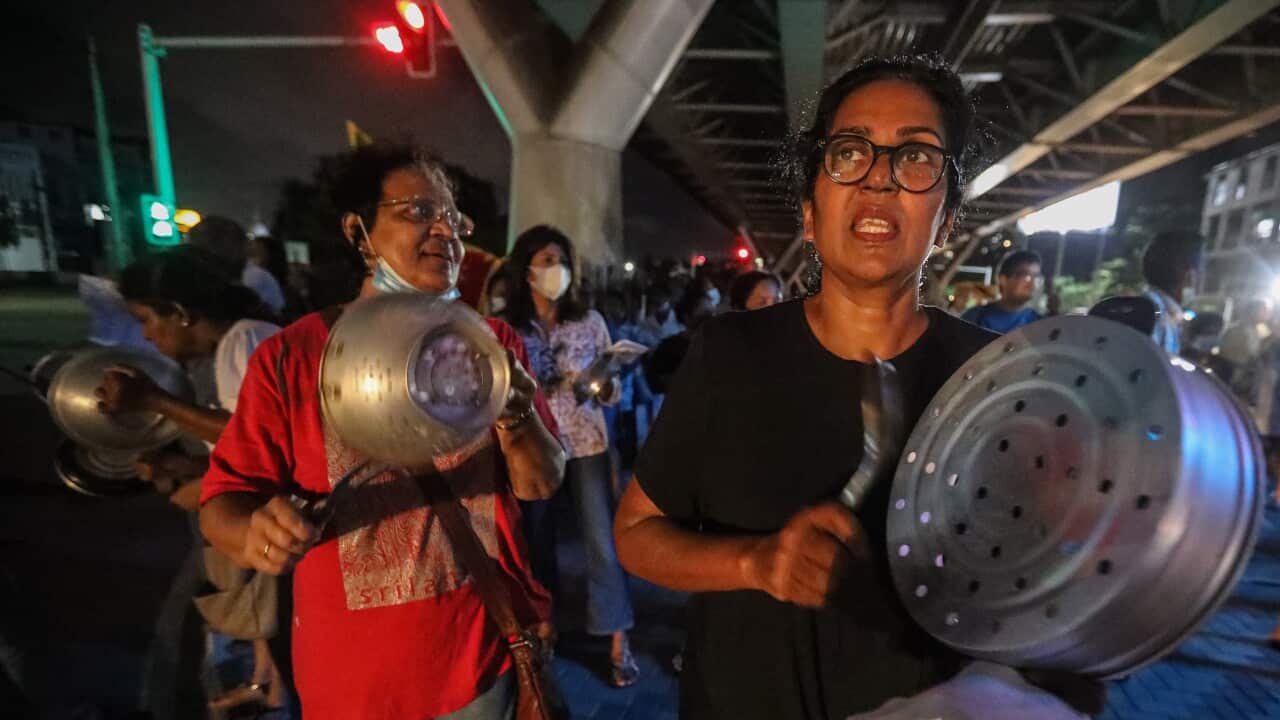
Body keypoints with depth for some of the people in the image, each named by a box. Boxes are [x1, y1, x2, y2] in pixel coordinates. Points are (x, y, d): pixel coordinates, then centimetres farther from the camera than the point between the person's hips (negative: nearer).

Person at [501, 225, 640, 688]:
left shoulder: (590, 321, -1)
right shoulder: (506, 329, -4)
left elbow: (613, 391, 0)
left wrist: (601, 385, -20)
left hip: (586, 442, 0)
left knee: (602, 541, 3)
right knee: (536, 541, 14)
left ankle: (618, 642, 19)